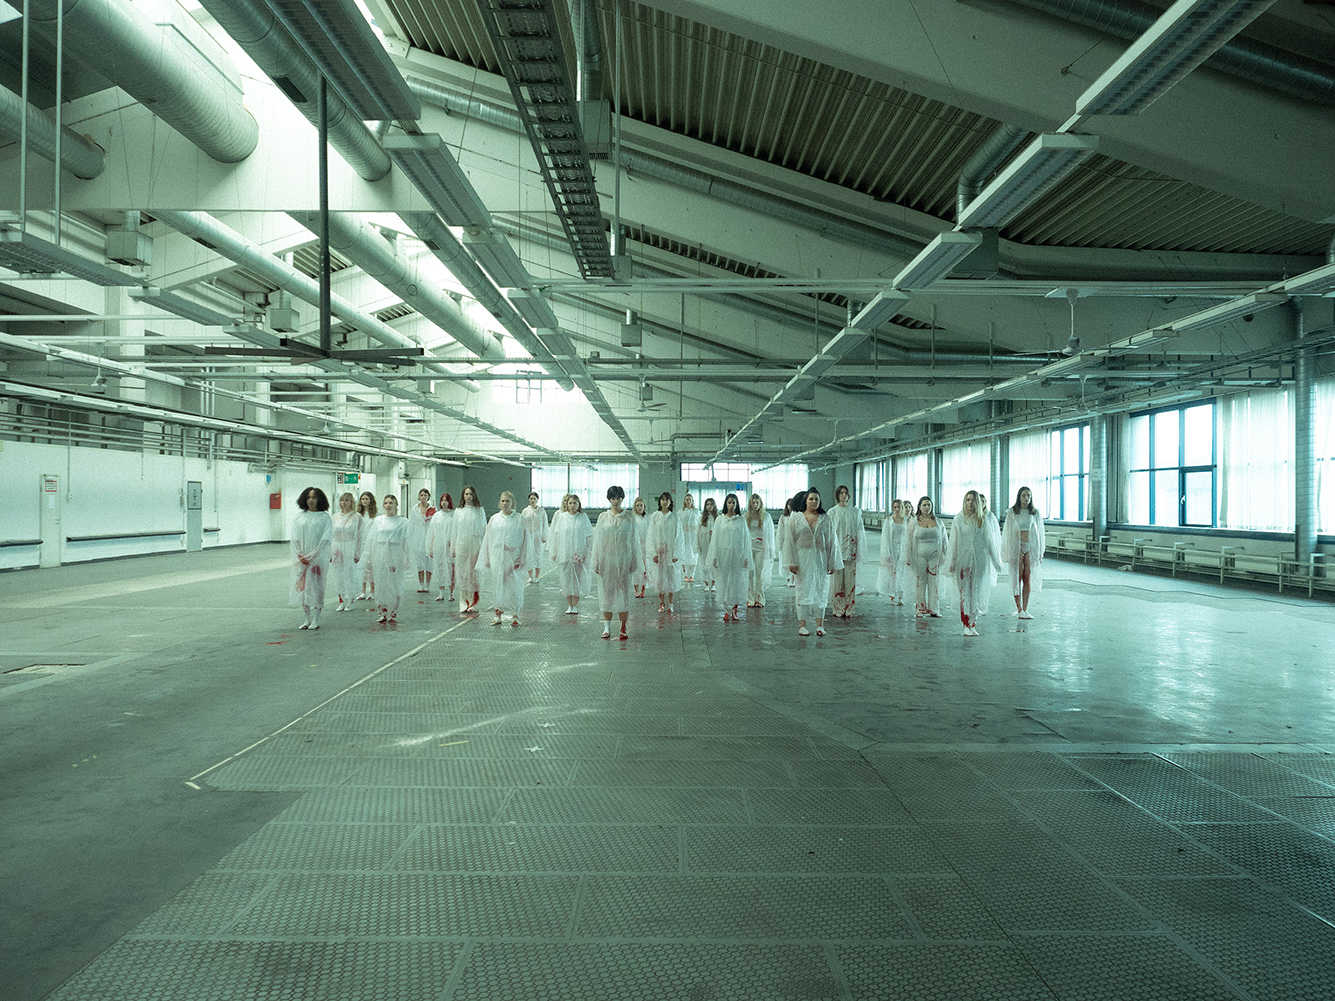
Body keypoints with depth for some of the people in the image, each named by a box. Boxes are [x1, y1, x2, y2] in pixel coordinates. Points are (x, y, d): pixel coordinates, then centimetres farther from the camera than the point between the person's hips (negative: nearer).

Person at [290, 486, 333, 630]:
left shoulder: (324, 517, -2)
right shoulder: (299, 516, 8)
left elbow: (326, 539, -7)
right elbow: (295, 538, 6)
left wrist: (312, 556, -12)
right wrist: (300, 556, -6)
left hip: (318, 559, -3)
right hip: (301, 560, 3)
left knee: (316, 587, -2)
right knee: (302, 587, 5)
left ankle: (315, 619, 5)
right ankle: (307, 619, 14)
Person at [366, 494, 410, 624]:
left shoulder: (402, 522, 3)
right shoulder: (378, 520, 11)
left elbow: (405, 541, 0)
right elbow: (372, 540, 11)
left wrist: (407, 559, -5)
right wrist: (370, 558, 7)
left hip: (395, 555, -2)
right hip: (380, 555, 2)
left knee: (395, 583, -1)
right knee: (381, 583, 3)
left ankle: (394, 612, 8)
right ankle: (383, 612, 9)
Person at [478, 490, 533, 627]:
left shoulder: (520, 519, 0)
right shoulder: (494, 518, 7)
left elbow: (525, 539, 1)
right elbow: (487, 539, 10)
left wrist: (522, 559, -4)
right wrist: (486, 559, 7)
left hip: (512, 558, -2)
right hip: (496, 557, 3)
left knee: (513, 586, -3)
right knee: (497, 585, 5)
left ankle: (515, 615, 5)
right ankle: (498, 614, 15)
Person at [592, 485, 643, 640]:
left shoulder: (629, 517, 3)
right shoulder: (603, 517, 4)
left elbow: (634, 539, 5)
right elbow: (598, 539, 6)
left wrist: (634, 562, 2)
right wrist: (596, 562, 3)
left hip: (624, 559, -1)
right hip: (607, 559, 1)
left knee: (623, 592, 2)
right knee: (607, 592, 2)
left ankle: (623, 628, 10)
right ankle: (607, 628, 8)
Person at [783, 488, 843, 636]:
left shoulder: (825, 519, 6)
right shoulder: (796, 518, 2)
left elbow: (832, 542, 7)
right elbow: (790, 540, -1)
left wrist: (832, 563, 3)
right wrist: (792, 562, -8)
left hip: (820, 560, 1)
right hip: (803, 559, -1)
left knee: (821, 591, 2)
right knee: (803, 590, 0)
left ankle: (820, 625, 6)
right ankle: (802, 624, 4)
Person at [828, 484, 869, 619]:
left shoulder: (855, 511, 8)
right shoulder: (832, 512, 4)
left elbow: (860, 530, 10)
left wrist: (859, 550, 4)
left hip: (851, 549, 1)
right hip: (837, 549, -1)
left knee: (850, 578, 0)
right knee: (837, 579, -2)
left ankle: (848, 609, 6)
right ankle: (838, 609, 3)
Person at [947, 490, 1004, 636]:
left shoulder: (982, 520, 5)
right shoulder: (959, 519, 2)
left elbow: (989, 540, 9)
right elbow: (953, 542, 2)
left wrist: (996, 561, 11)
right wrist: (951, 563, 0)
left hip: (979, 560, 1)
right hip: (963, 559, -1)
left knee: (975, 592, 3)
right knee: (964, 592, -2)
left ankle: (973, 625, 8)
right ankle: (966, 625, 0)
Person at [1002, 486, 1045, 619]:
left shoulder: (1035, 512, 5)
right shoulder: (1012, 512, 0)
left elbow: (1039, 532, 9)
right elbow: (1008, 532, 2)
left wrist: (1040, 552, 7)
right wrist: (1007, 551, -2)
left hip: (1030, 546, 2)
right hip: (1016, 546, -2)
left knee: (1028, 578, 3)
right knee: (1017, 577, -1)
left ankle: (1025, 609, 7)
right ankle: (1019, 609, 4)